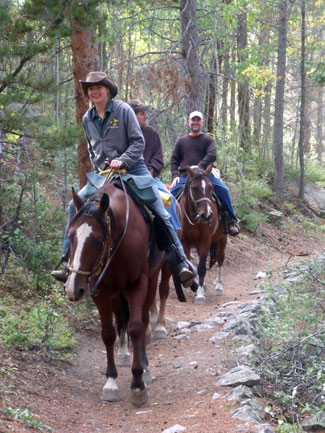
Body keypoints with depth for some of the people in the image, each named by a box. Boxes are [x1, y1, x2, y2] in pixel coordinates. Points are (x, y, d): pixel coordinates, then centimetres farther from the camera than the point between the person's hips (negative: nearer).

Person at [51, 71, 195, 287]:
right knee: (75, 205, -9)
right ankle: (70, 262, -3)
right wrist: (99, 167, 7)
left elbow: (138, 142, -7)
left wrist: (122, 160, -20)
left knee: (159, 212, -13)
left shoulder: (123, 109, -5)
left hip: (133, 168, -4)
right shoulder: (88, 119, 10)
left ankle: (181, 262, -11)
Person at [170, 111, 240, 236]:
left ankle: (232, 220, -12)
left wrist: (199, 168, -21)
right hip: (184, 177, 2)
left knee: (222, 189, -24)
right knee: (171, 192, -21)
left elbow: (212, 155, -8)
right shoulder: (182, 141, 19)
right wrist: (175, 176, -1)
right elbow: (174, 160, 17)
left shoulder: (208, 139, 10)